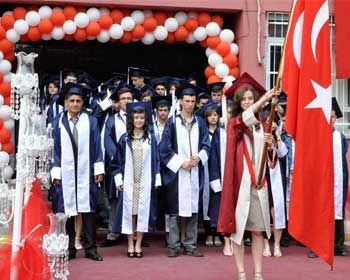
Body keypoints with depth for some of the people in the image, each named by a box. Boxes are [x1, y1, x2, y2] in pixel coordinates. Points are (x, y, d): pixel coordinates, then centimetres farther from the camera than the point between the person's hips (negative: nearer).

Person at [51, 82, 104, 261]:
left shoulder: (91, 121, 3)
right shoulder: (58, 122, 4)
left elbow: (97, 146, 3)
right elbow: (55, 148, 4)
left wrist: (98, 169, -2)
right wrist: (56, 172, -1)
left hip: (86, 172, 0)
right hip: (66, 173, 0)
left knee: (88, 209, 1)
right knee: (67, 210, 3)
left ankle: (90, 248, 7)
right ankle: (69, 248, 12)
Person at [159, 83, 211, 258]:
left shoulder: (200, 123, 9)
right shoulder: (172, 122, 0)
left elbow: (206, 145, 9)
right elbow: (164, 148, -2)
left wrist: (199, 157, -10)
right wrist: (181, 163, -10)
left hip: (195, 172, 3)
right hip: (175, 172, -3)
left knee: (193, 209, 5)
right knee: (174, 210, -1)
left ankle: (191, 245, 13)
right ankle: (173, 246, 6)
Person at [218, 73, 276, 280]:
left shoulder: (261, 126, 14)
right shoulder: (234, 124, 2)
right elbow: (245, 118, -23)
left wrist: (269, 145, -7)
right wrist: (264, 99, -35)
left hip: (258, 183, 3)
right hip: (240, 182, -3)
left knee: (258, 229, 4)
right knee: (238, 228, 0)